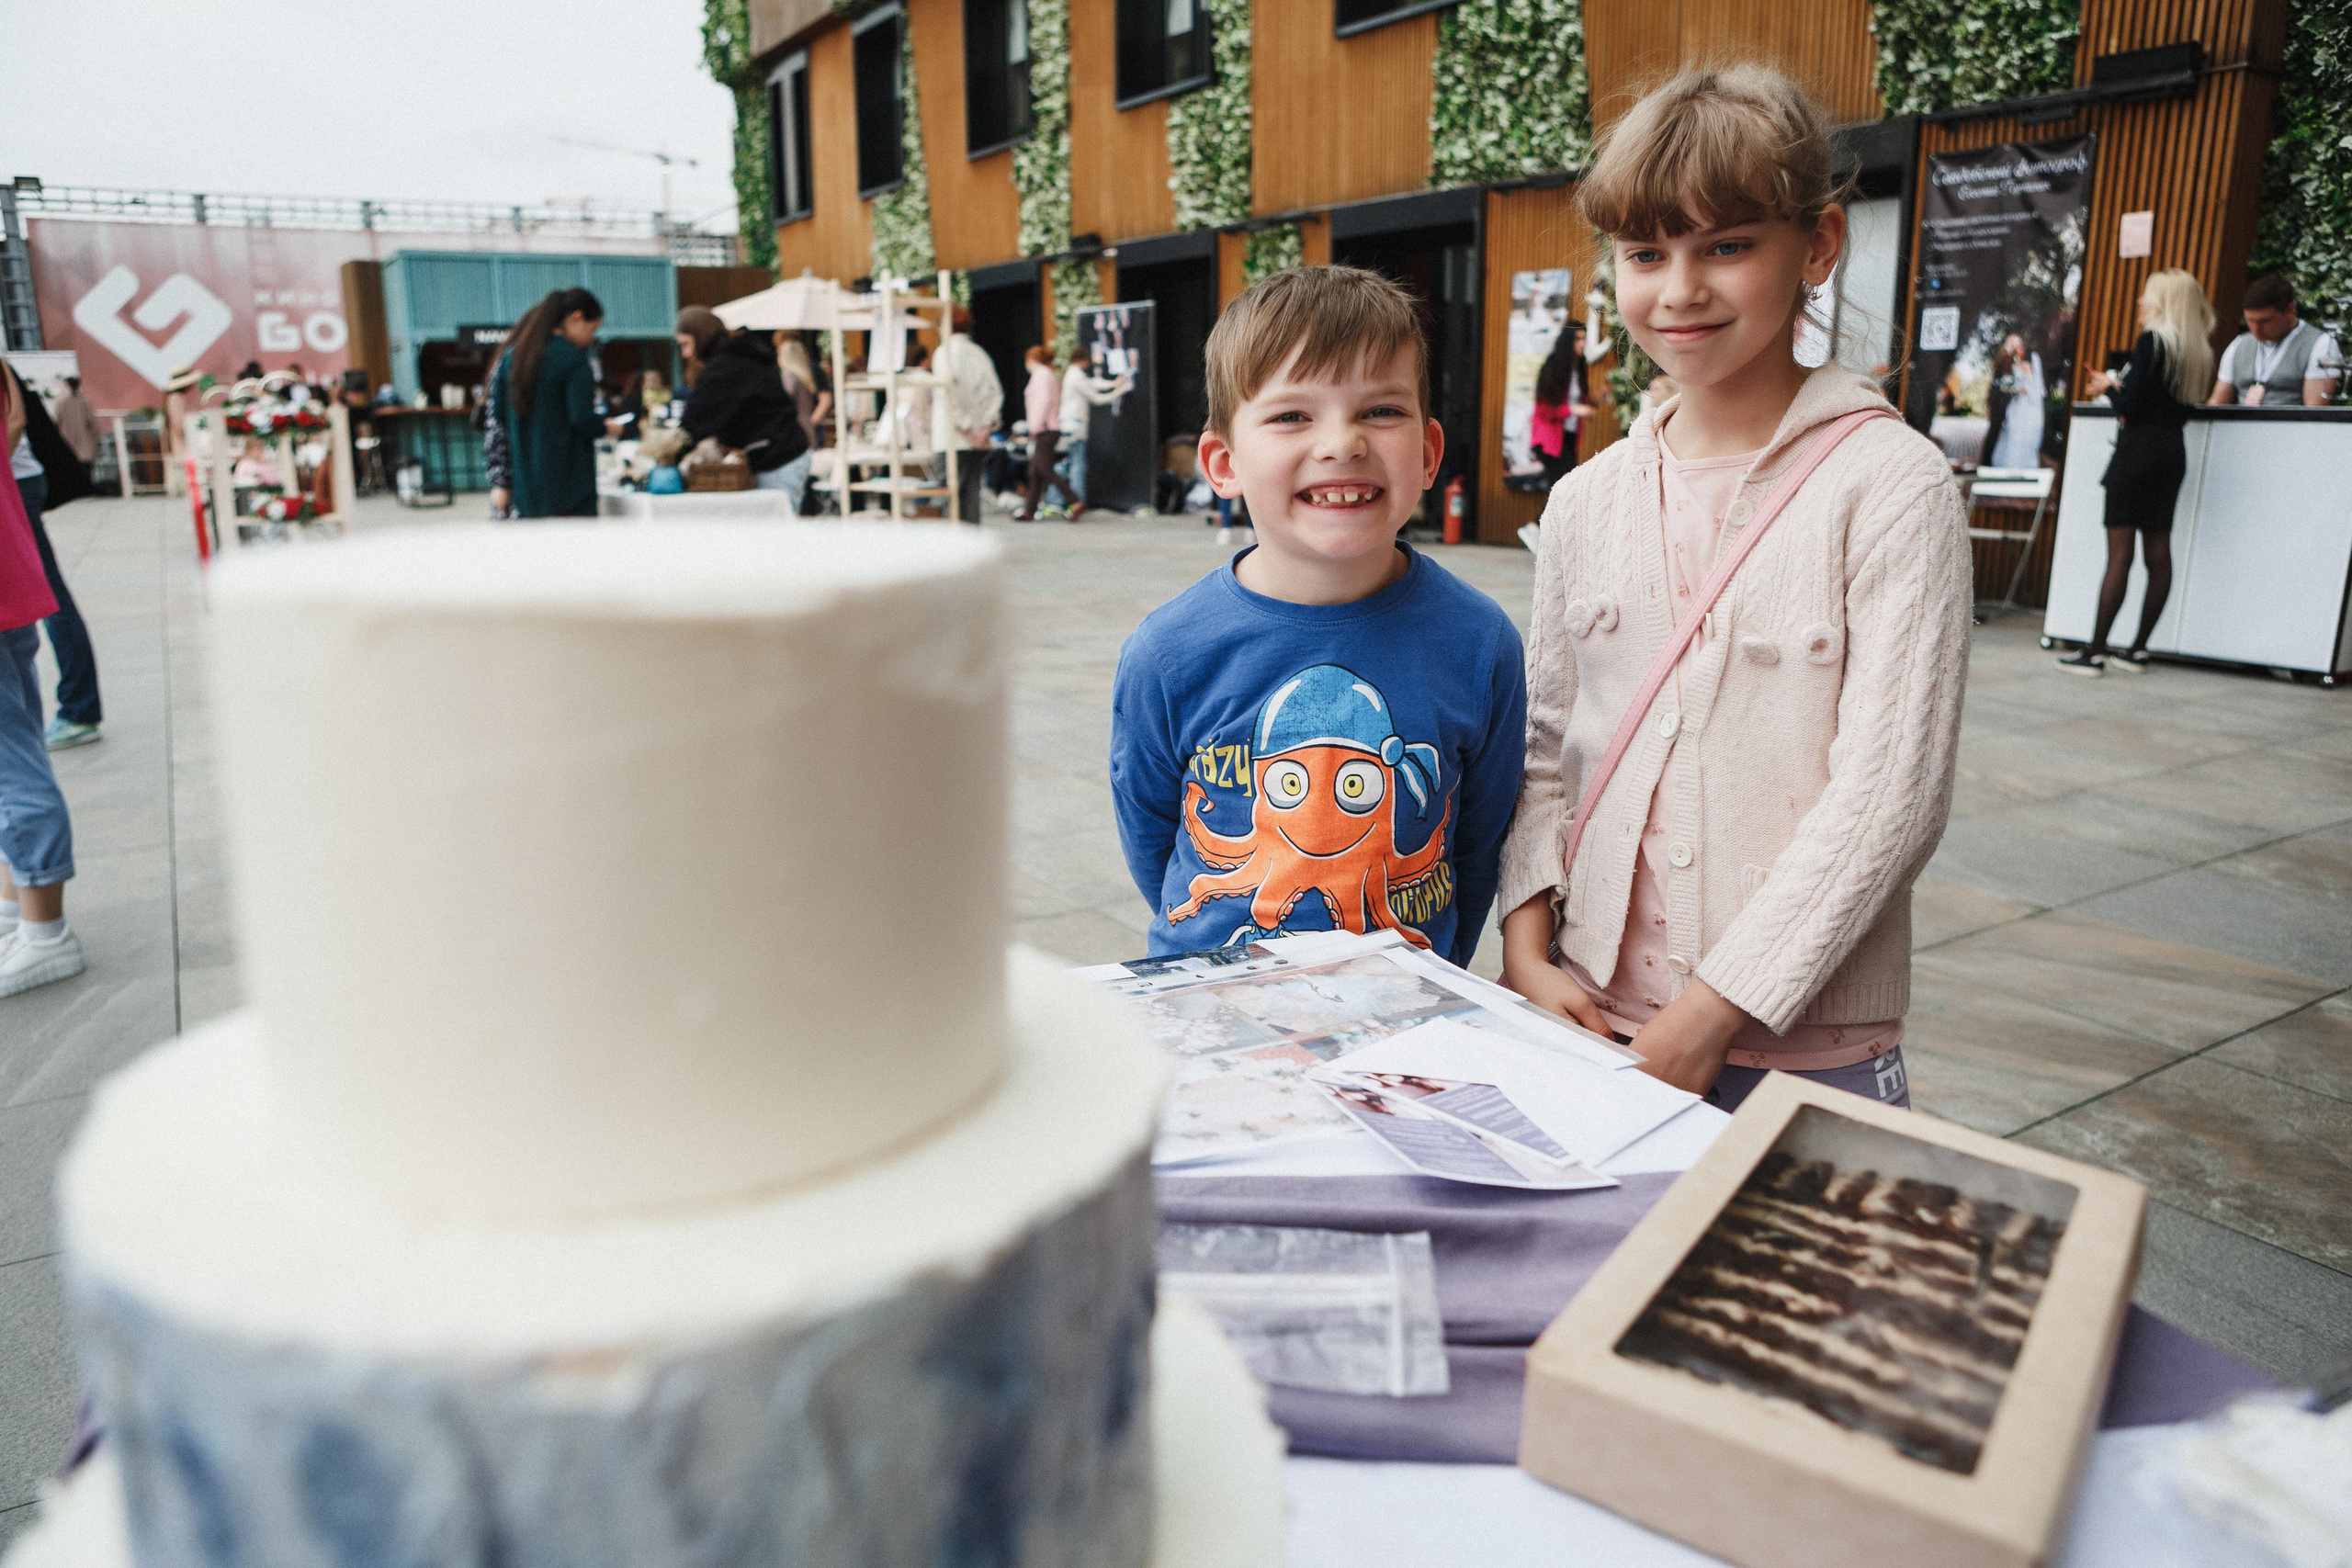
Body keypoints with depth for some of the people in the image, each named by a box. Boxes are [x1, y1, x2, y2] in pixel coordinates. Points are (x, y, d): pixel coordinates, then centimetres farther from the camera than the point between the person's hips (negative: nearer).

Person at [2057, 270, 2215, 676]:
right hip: (2172, 451, 8)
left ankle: (2095, 652, -8)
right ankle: (2138, 651, 9)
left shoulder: (2152, 340, -10)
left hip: (2138, 448, -8)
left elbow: (2130, 405, -15)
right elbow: (2181, 409, 19)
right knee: (2158, 552, 6)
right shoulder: (2197, 350, 14)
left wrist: (2108, 387, 4)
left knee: (2119, 552, -8)